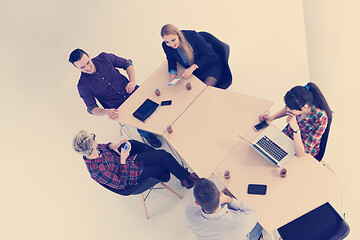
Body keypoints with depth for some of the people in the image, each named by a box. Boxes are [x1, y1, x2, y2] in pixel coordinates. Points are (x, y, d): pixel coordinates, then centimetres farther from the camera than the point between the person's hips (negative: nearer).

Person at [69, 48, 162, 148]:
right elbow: (92, 108, -6)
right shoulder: (83, 86, -11)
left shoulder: (104, 58, -5)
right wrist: (106, 112, -28)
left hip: (133, 92, 3)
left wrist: (132, 81, -10)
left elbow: (127, 63, 7)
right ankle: (147, 135, 12)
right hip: (119, 110, -3)